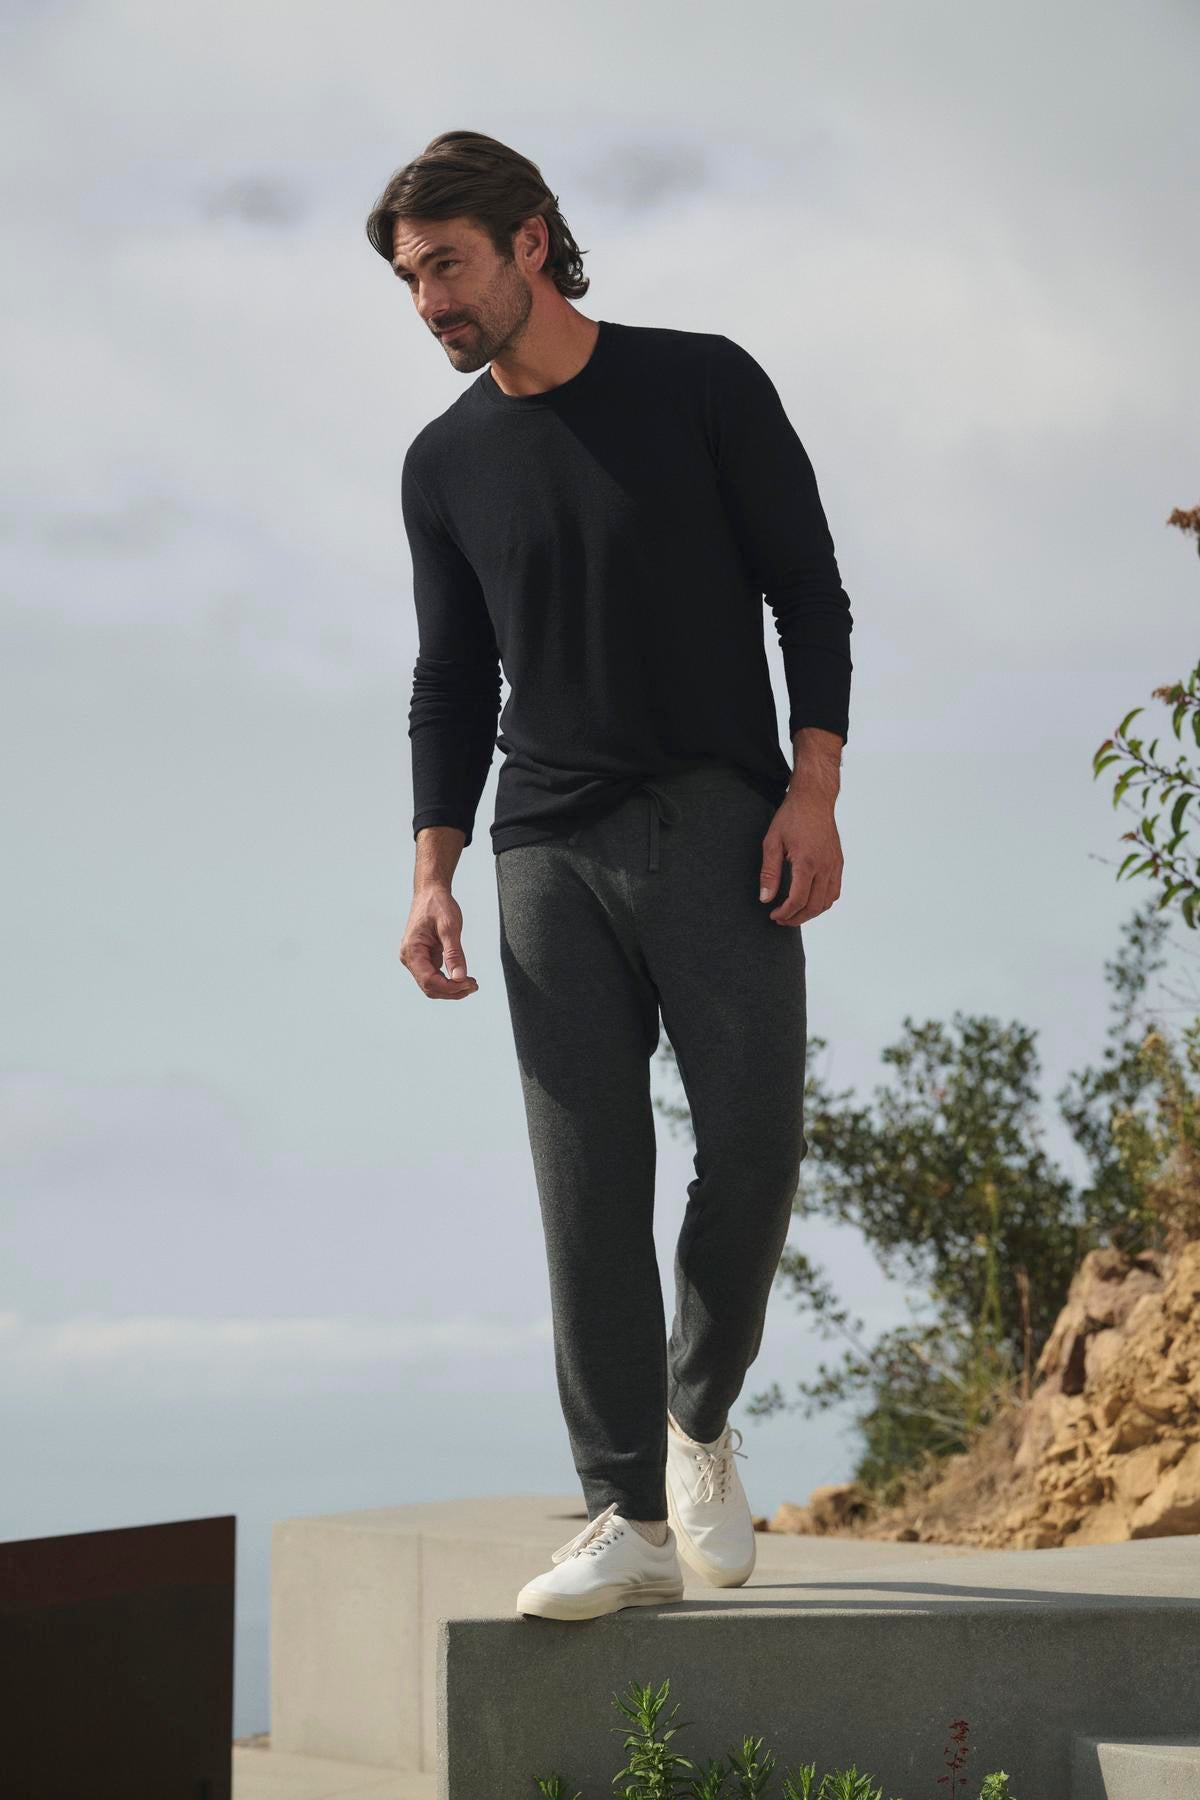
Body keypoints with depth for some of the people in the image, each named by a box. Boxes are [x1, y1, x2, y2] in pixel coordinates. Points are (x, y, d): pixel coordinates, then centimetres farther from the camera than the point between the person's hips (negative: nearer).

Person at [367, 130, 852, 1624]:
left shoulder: (702, 385, 2)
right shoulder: (446, 464, 11)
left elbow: (808, 592, 2)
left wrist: (815, 787, -9)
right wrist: (434, 870, 6)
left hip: (719, 824, -2)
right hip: (550, 853, 2)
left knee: (753, 1142, -11)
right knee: (589, 1185, -5)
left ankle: (700, 1419, 14)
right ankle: (629, 1520, -3)